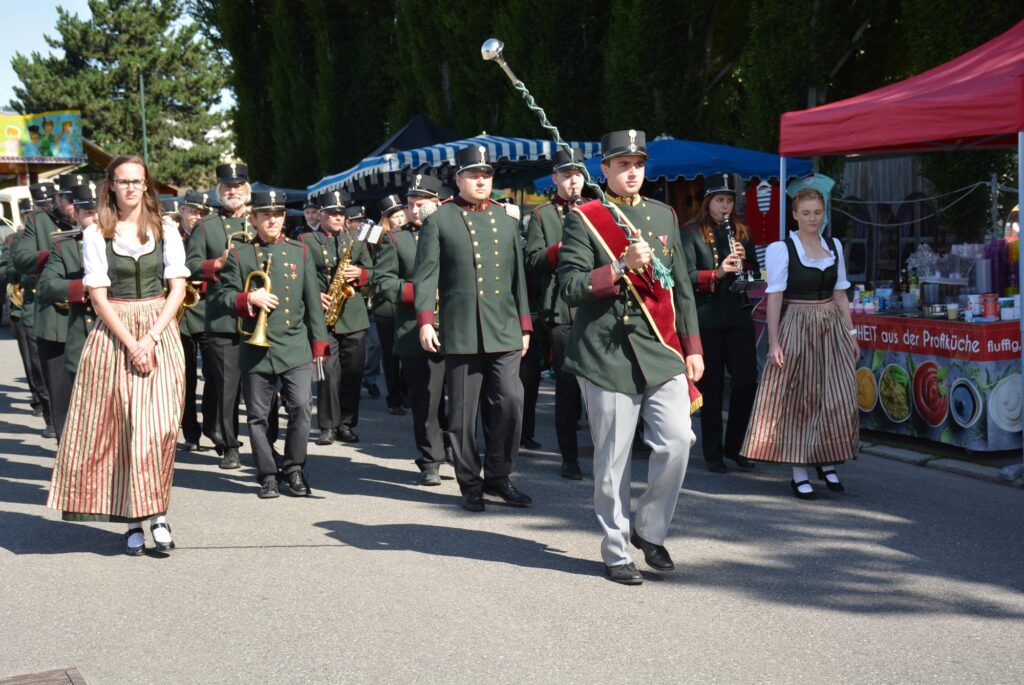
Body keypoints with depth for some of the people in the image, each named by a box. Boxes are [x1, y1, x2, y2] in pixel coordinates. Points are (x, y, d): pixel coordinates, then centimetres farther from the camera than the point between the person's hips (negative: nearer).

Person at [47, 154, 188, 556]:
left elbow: (178, 288, 3)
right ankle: (133, 520, 4)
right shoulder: (96, 235, 3)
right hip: (114, 334, -1)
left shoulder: (165, 231, 7)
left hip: (160, 332, 1)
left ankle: (155, 512, -2)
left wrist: (151, 337, -10)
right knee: (118, 426, -2)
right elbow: (98, 295, -3)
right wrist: (131, 344, -12)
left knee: (159, 425, -10)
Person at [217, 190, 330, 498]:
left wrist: (319, 342, 6)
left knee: (301, 407, -10)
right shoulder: (239, 255, 7)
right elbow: (224, 296, 5)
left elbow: (313, 300, 10)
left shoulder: (300, 252, 11)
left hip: (295, 346, 0)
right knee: (258, 415, 3)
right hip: (256, 347, 0)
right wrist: (249, 298, -16)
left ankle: (294, 468, 7)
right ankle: (267, 475, 15)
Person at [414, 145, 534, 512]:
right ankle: (470, 484, 15)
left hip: (504, 331, 3)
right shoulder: (439, 219, 4)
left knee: (510, 402, -4)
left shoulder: (506, 218, 15)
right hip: (460, 332, -3)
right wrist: (425, 320, -11)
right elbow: (426, 273, 0)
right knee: (463, 412, 3)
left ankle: (499, 477, 12)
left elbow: (518, 274, 16)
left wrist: (524, 324, 14)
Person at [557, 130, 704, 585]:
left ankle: (649, 530, 15)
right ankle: (617, 551, 16)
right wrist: (623, 266, -21)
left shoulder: (663, 215, 15)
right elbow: (570, 286, -10)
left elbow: (681, 287, 17)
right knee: (613, 460, 1)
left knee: (677, 441, -7)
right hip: (607, 355, -4)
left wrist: (692, 349, 12)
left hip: (662, 351, 4)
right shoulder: (583, 219, 0)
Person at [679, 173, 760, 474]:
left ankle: (735, 446, 15)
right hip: (706, 319, -4)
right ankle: (713, 452, 13)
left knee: (746, 381, -1)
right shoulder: (691, 233, -1)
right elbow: (686, 276, -10)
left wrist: (743, 262, -7)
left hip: (738, 316, 4)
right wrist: (718, 272, -24)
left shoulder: (742, 232, 14)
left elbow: (756, 274, 14)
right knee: (710, 386, 3)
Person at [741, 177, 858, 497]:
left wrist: (851, 332, 12)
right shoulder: (781, 249, -5)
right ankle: (799, 473, 7)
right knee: (798, 399, -1)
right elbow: (775, 296, -8)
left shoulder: (834, 246, 11)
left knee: (838, 398, 1)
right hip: (796, 327, -5)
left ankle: (828, 463, 18)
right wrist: (774, 341, -14)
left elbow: (840, 293, 16)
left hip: (831, 327, 5)